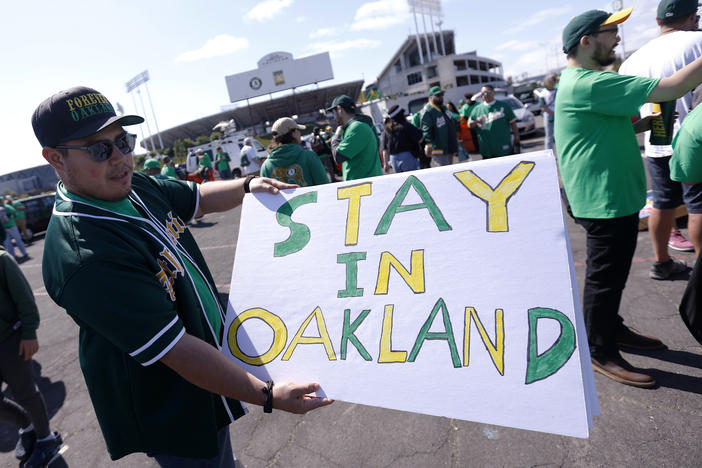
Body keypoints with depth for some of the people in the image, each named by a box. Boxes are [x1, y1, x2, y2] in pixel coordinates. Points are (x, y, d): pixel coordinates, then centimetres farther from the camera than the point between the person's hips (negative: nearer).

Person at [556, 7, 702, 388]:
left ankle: (613, 329, 37)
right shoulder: (588, 84, -20)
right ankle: (600, 353, 13)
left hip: (615, 196, 11)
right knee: (605, 277, -1)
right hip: (604, 199, -11)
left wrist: (644, 123, 10)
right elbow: (671, 88, -24)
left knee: (613, 272, 21)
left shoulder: (584, 82, 16)